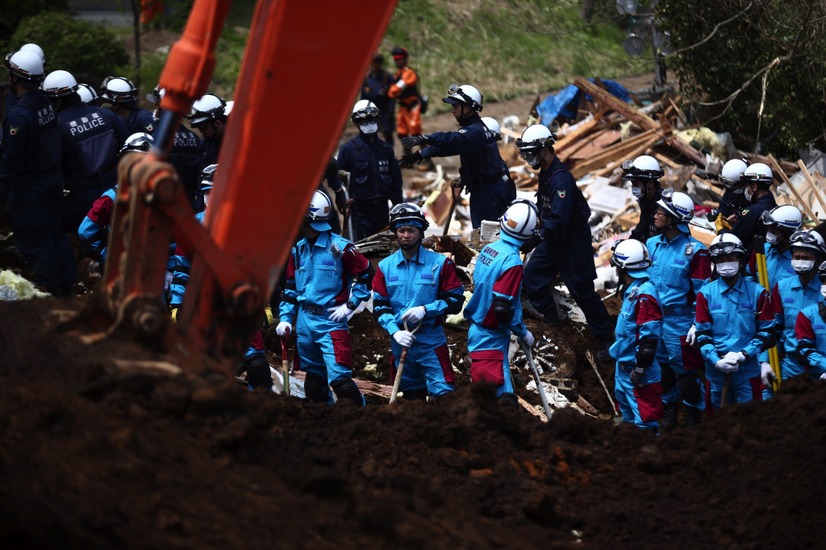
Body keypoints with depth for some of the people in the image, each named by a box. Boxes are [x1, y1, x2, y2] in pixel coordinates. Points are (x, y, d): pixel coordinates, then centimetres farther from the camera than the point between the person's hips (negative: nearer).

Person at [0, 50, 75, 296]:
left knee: (34, 240, 3)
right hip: (53, 178, 8)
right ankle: (66, 284, 27)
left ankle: (50, 288, 9)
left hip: (29, 185, -8)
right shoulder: (46, 103, -1)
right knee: (55, 233, 18)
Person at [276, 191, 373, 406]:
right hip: (304, 321, 7)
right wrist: (285, 318, 9)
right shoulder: (298, 250, 11)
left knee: (338, 377, -17)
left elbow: (366, 275, -4)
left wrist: (349, 306, -7)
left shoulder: (339, 247, -9)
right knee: (314, 378, 13)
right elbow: (290, 287, 17)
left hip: (331, 322, -7)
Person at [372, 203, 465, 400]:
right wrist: (395, 331, -13)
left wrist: (425, 309, -17)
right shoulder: (385, 267, 5)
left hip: (432, 342, -3)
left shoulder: (439, 263, -2)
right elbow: (379, 306, 4)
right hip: (400, 341, 3)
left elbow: (456, 300, -3)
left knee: (443, 394, -12)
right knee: (412, 396, 13)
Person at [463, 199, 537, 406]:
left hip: (477, 329, 9)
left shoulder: (488, 249, 3)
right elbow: (502, 308, -23)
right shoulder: (512, 261, -22)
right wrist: (523, 333, -8)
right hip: (492, 338, -9)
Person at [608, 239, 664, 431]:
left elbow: (649, 336, -25)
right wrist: (614, 350, 27)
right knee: (629, 417, 23)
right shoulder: (632, 291, 10)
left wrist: (639, 369, -22)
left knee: (644, 422, -8)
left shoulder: (644, 294, -22)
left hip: (638, 374, -11)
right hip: (624, 368, 11)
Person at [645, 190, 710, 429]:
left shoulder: (694, 250, -11)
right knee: (661, 369, 14)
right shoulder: (652, 244, 7)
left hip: (680, 321, -6)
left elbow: (702, 291, -9)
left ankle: (693, 418, 12)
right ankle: (668, 415, 28)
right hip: (654, 319, 6)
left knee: (686, 372, 0)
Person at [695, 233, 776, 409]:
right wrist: (716, 361, -13)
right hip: (716, 371, 1)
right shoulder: (706, 294, 3)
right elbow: (703, 334, 2)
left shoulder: (757, 293, 2)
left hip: (748, 371, -1)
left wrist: (743, 354, -12)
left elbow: (767, 332, 1)